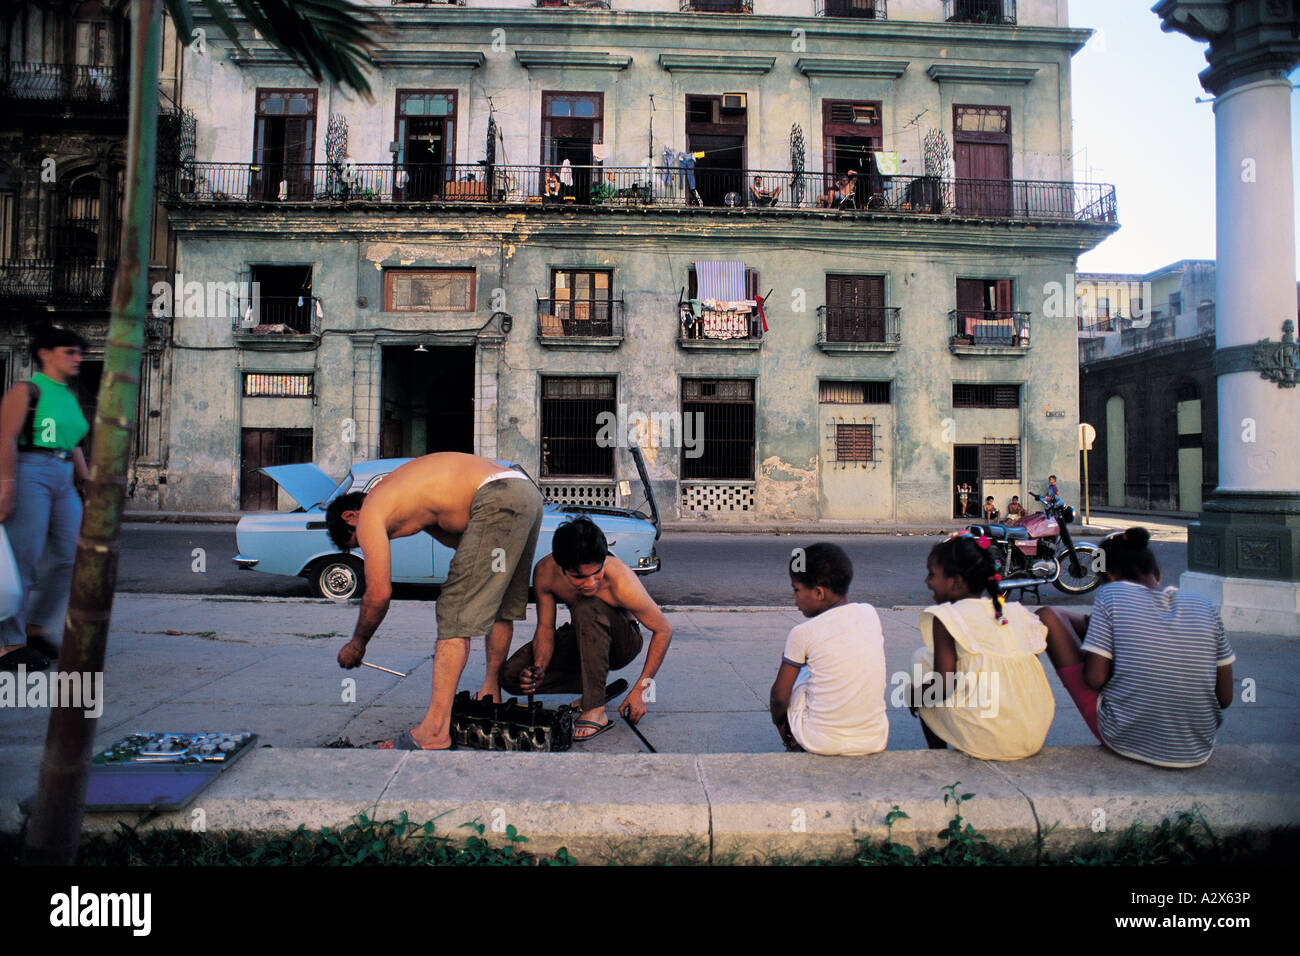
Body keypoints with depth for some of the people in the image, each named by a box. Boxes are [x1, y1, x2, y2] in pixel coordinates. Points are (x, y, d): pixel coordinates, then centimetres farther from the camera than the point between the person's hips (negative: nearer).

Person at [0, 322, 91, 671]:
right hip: (29, 474, -8)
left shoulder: (70, 398, 19)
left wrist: (87, 484, 18)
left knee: (71, 557, 3)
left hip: (63, 481, 8)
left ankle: (37, 626, 16)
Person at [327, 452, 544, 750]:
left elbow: (379, 594, 4)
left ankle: (434, 730, -6)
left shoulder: (370, 514, 5)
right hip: (529, 491, 10)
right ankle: (490, 693, 37)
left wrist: (357, 644, 17)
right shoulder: (409, 501, 30)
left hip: (498, 499, -10)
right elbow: (462, 541, 31)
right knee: (502, 604, 22)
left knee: (456, 614, -6)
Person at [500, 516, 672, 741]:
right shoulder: (545, 572, -22)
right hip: (582, 638, 5)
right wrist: (539, 669, -27)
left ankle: (596, 710, -32)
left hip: (622, 642, -4)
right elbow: (545, 628, -9)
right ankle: (592, 685, 2)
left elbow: (663, 630, -21)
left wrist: (641, 688, -23)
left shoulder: (622, 583, -33)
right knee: (511, 675, -12)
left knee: (587, 608, -37)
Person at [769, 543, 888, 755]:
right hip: (875, 742, 4)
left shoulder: (802, 634, -13)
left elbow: (779, 697, -6)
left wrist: (778, 720, 16)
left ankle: (797, 745, 22)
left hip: (821, 743, -4)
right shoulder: (870, 614, 0)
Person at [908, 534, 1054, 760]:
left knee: (921, 657, 11)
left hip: (987, 742, -7)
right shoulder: (1018, 613, 9)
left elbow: (942, 688, -14)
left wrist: (915, 694, 6)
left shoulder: (945, 618, -7)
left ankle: (938, 754, 18)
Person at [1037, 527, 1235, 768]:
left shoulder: (1111, 594, -9)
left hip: (1123, 740, -4)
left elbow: (1094, 679, -13)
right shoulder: (1205, 607, 1)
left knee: (1047, 615, 6)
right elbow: (1225, 698, 4)